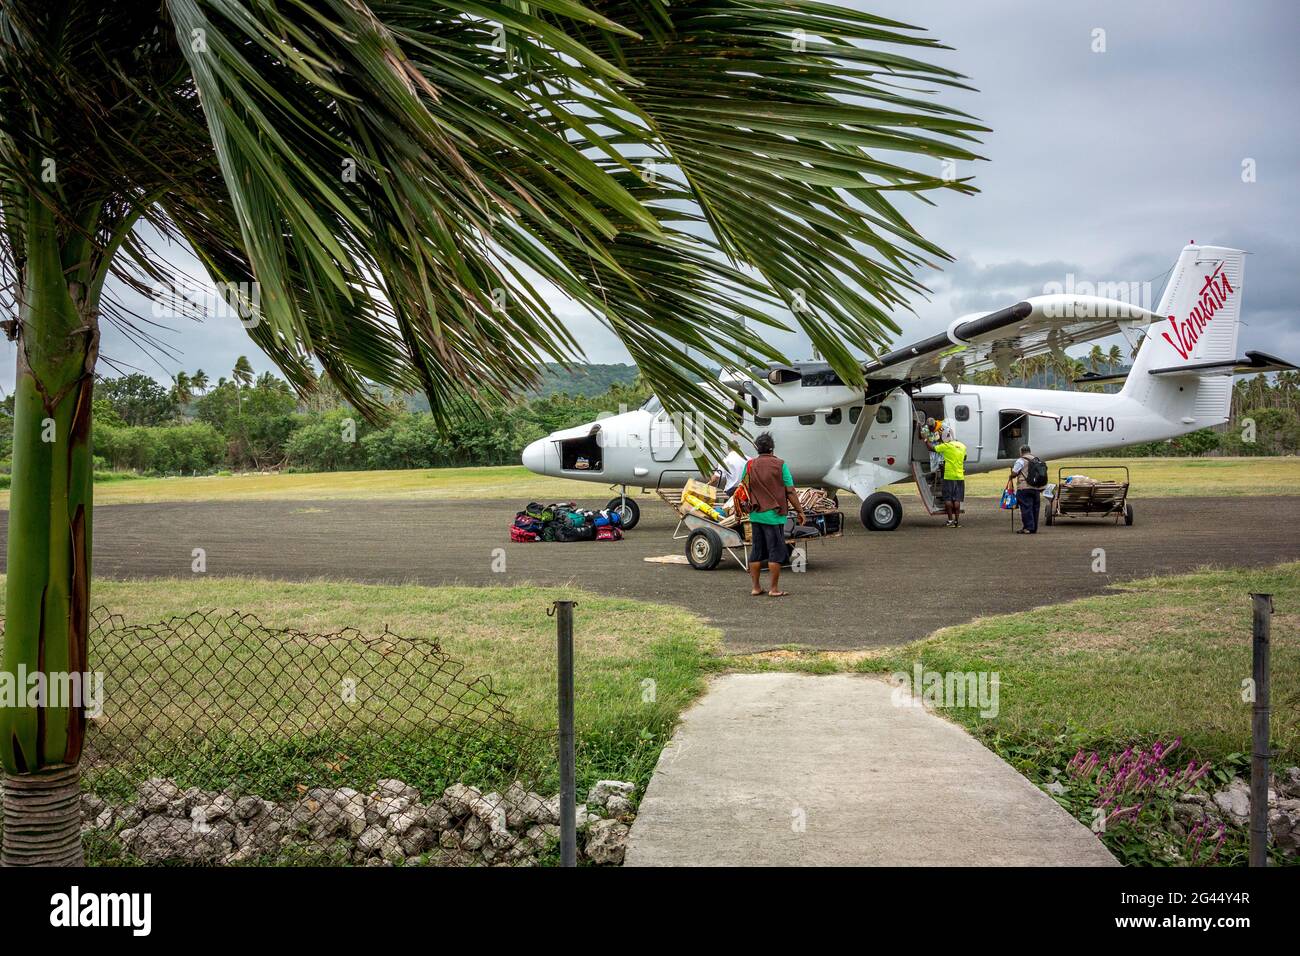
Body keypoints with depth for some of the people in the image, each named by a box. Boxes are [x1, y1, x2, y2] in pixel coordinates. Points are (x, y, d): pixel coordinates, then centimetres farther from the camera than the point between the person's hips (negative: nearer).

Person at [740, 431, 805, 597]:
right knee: (776, 551, 2)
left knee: (757, 550, 12)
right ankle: (774, 589, 2)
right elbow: (790, 491, -8)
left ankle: (755, 587, 16)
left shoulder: (750, 465, 4)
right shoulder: (780, 465, -7)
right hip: (774, 515, -5)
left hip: (755, 515, 5)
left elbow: (744, 489, 9)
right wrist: (799, 510, 0)